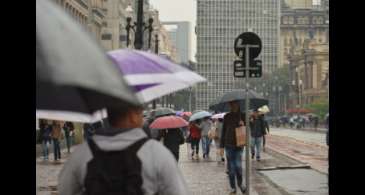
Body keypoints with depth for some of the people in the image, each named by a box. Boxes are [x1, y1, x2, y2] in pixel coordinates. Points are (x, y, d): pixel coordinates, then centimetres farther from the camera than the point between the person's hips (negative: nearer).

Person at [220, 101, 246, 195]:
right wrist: (222, 145, 4)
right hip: (229, 145, 1)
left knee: (238, 165, -9)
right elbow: (223, 131, 7)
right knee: (231, 167, 3)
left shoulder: (242, 116, 3)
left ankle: (240, 183, 16)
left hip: (239, 145, -1)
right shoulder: (227, 117, 4)